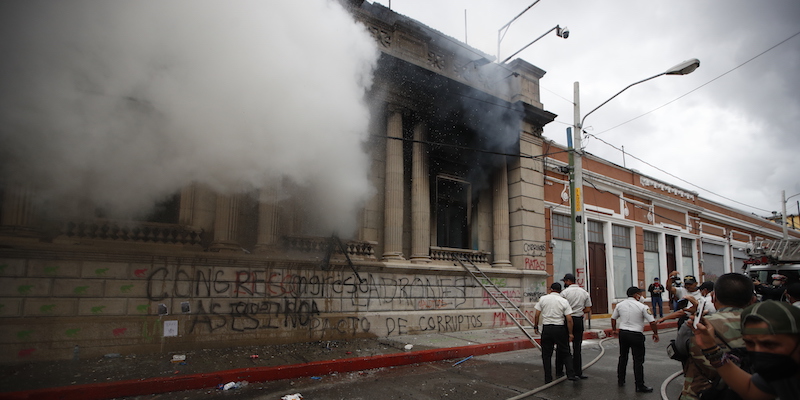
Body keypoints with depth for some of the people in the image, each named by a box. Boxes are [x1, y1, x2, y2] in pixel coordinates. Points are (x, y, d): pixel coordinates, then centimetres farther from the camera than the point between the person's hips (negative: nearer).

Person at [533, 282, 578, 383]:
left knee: (546, 355, 7)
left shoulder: (543, 299, 1)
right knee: (565, 353, 13)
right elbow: (569, 319, -5)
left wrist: (535, 326, 14)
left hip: (546, 328, 0)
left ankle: (548, 378, 10)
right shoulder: (564, 301, -1)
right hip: (560, 328, 0)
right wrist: (570, 333, 3)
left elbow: (536, 315, 1)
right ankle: (571, 374, 8)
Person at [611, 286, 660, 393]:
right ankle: (640, 386, 5)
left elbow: (613, 318, 14)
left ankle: (620, 380, 26)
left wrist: (614, 329, 29)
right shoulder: (642, 307, -11)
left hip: (622, 333, 5)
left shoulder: (620, 305, 4)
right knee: (638, 361, 1)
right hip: (636, 335, -5)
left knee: (623, 357, 18)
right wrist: (655, 333, 3)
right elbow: (652, 322, -12)